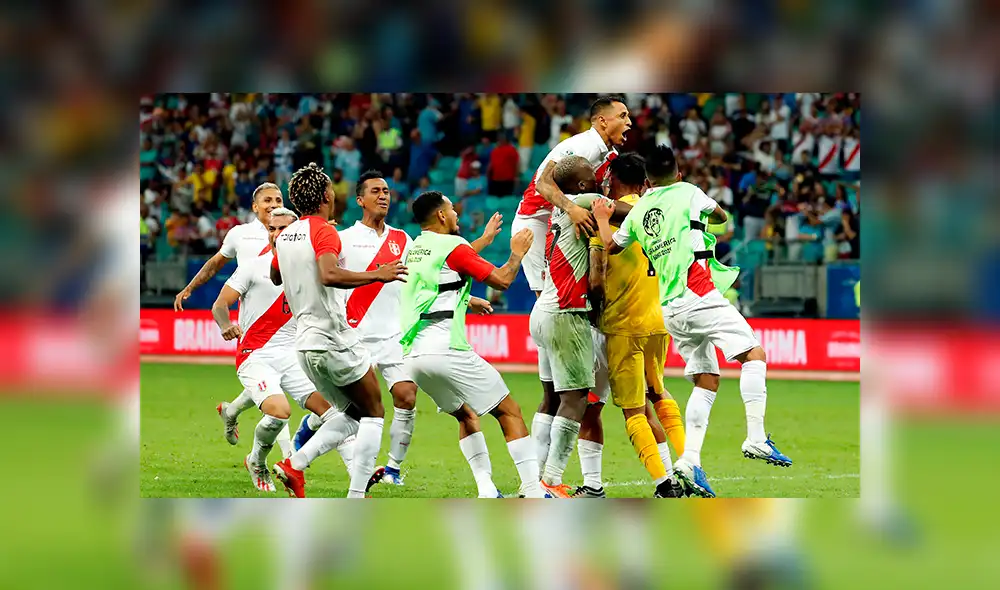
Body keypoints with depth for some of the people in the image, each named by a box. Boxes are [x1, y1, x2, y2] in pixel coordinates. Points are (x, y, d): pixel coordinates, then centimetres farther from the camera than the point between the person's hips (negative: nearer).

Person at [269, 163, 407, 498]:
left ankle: (295, 465, 1)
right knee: (374, 414, 3)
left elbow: (274, 277, 28)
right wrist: (377, 275, -24)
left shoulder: (285, 235, 10)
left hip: (305, 344, 8)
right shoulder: (324, 231, -13)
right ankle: (355, 499, -5)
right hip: (335, 341, -8)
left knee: (352, 415, 18)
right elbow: (329, 275, -31)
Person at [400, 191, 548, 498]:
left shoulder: (415, 249, 19)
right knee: (509, 411, 1)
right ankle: (532, 491, -6)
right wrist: (517, 253, 14)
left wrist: (466, 300, 52)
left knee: (466, 414, 24)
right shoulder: (453, 246, -4)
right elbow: (502, 279, -5)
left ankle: (486, 490, 10)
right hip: (445, 350, -8)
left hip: (412, 354, 8)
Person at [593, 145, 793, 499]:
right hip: (698, 296, -6)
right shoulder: (688, 193, 4)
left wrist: (602, 218, 47)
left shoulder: (637, 212, 15)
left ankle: (690, 460, -3)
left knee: (707, 381, 9)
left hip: (670, 310, 6)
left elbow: (611, 246, 30)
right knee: (754, 354, -4)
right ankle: (756, 438, -19)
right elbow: (721, 216, 23)